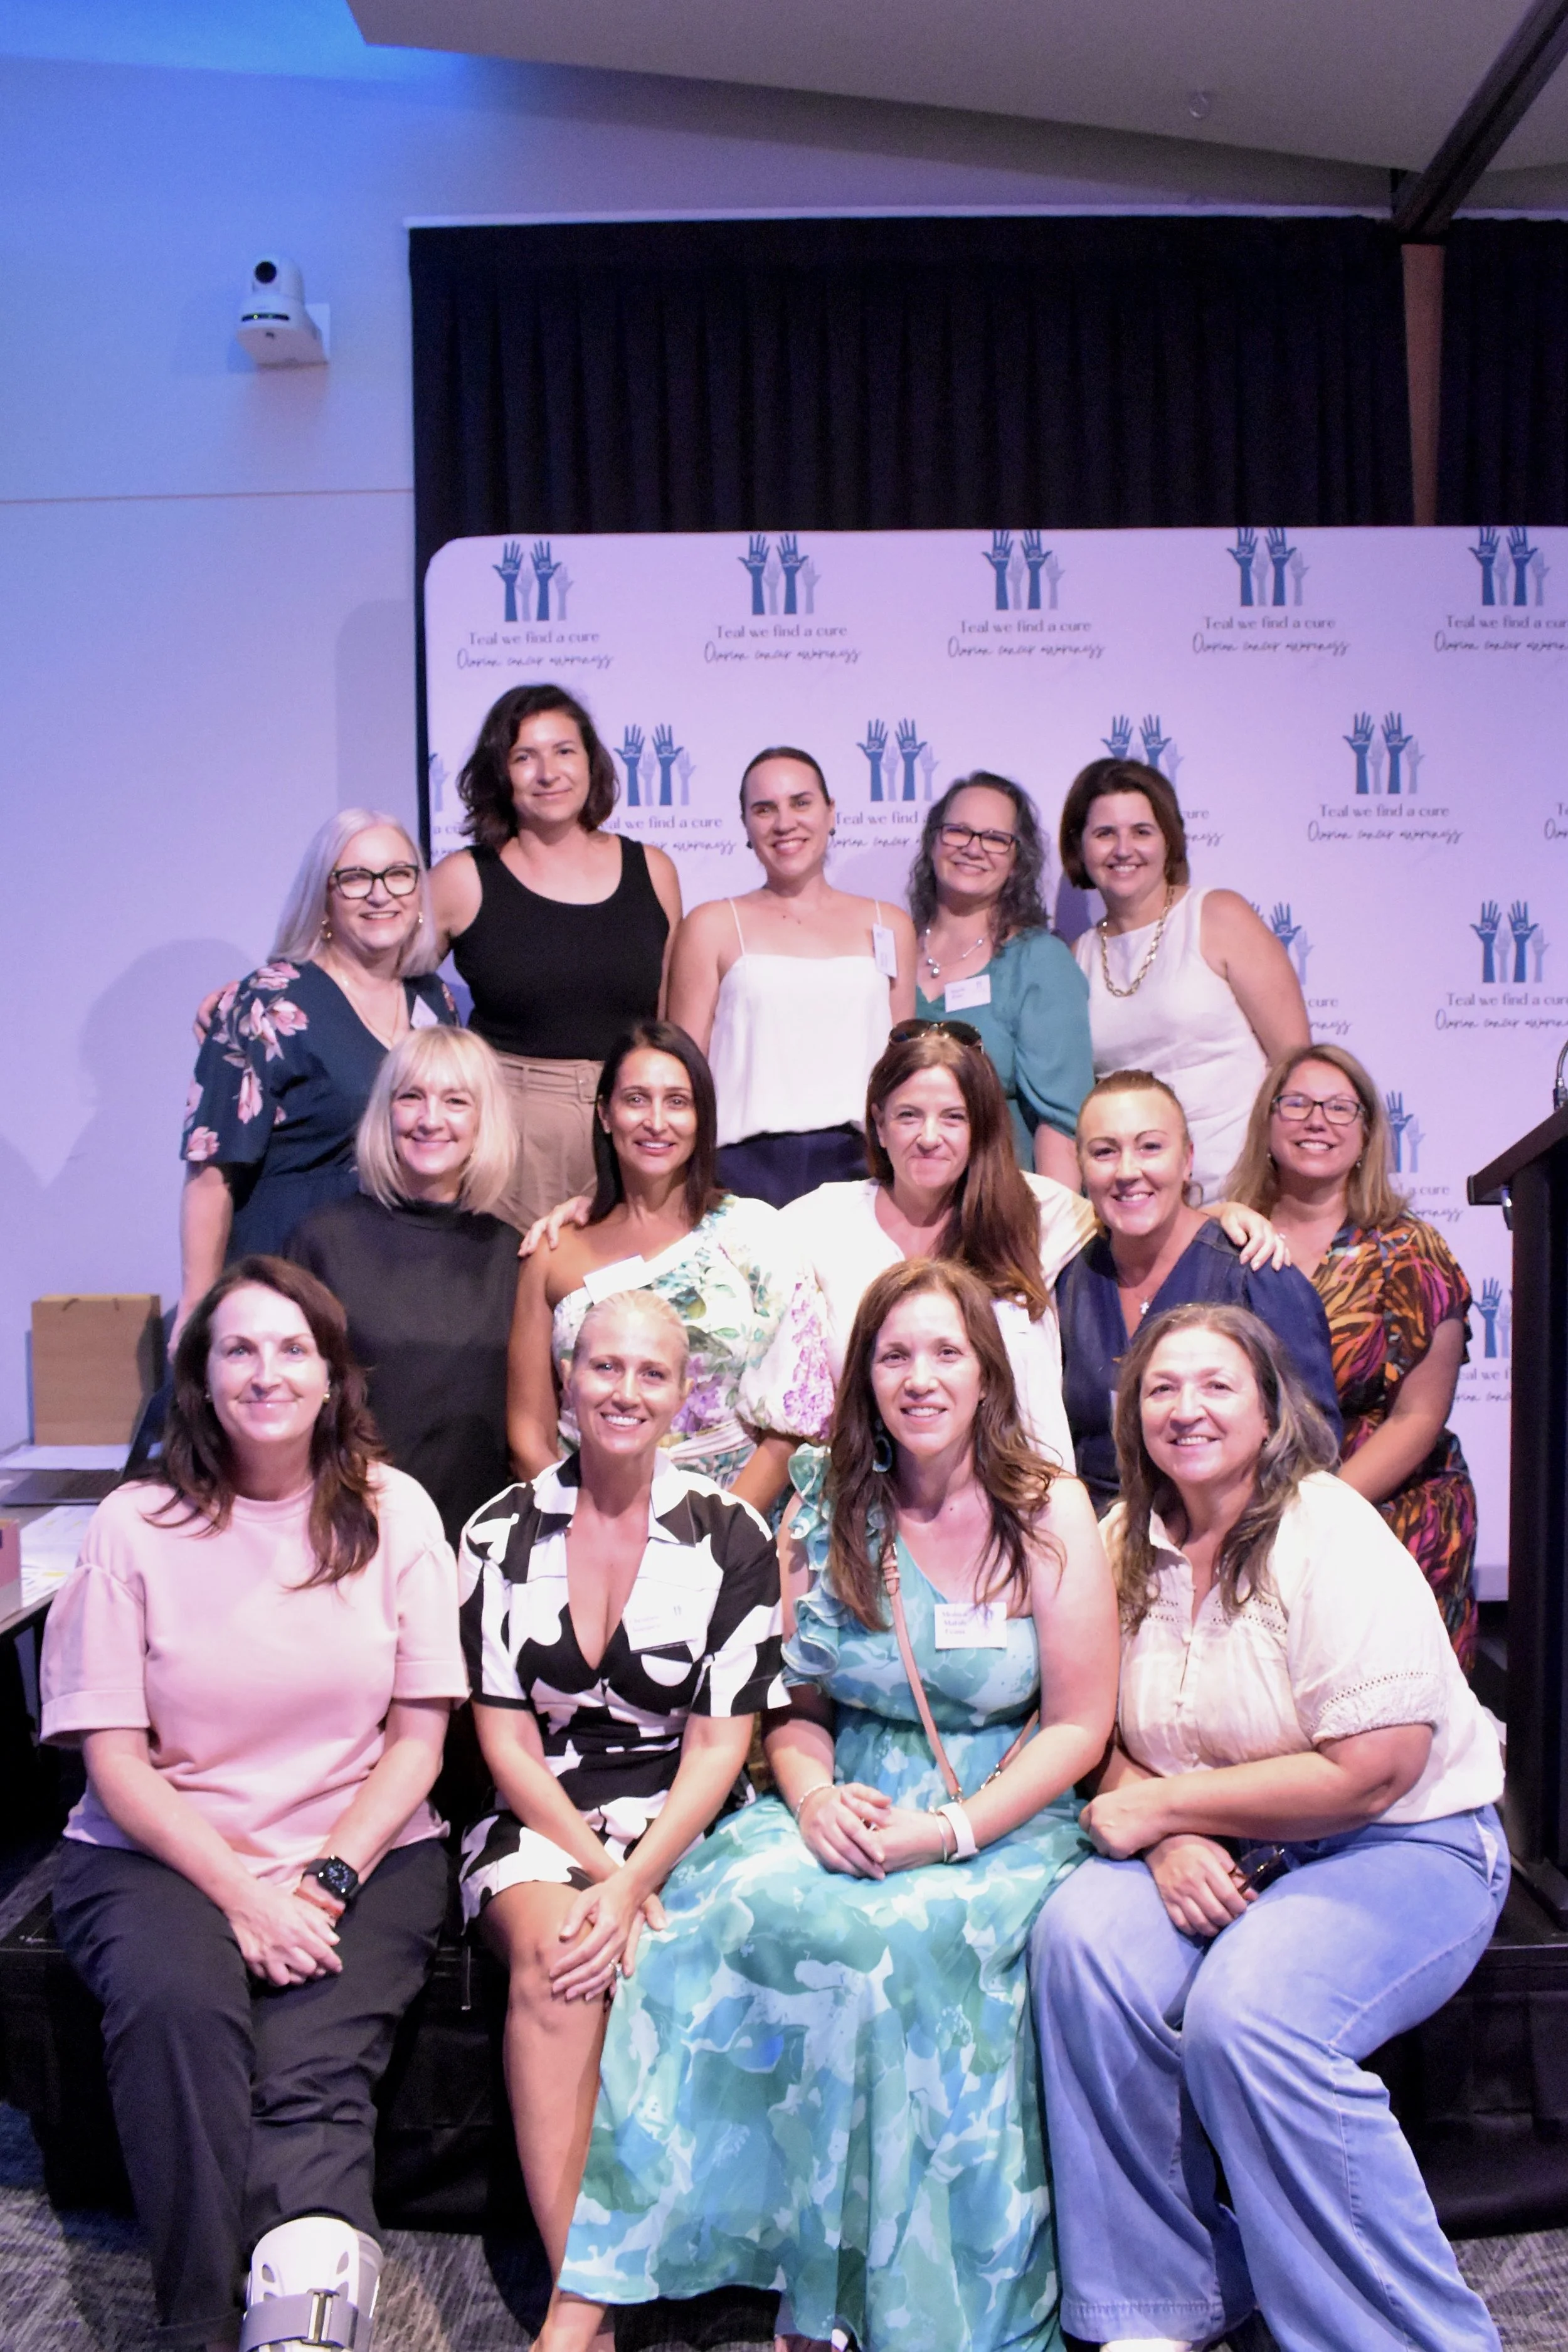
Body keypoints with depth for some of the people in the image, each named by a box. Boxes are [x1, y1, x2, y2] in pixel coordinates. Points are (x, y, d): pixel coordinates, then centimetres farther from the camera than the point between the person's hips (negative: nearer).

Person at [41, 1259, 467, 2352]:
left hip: (366, 1850, 1)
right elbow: (114, 1758, -2)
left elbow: (418, 1737, 4)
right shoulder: (136, 1526, 0)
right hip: (164, 1851, 0)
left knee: (311, 2065, -26)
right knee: (178, 2005, -30)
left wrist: (329, 1876, -11)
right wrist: (241, 1891, -14)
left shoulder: (392, 1511, 4)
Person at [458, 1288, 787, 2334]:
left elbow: (720, 1745, -3)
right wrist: (598, 1869, -13)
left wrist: (634, 1881, -18)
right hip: (540, 1822, 1)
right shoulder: (503, 1534, 4)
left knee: (629, 1960, -31)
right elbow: (506, 1741, 1)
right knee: (550, 1942, -31)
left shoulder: (731, 1535, 0)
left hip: (681, 1821, 0)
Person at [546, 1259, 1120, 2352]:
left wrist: (951, 1832, -16)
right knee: (734, 1893, -27)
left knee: (904, 1936, -33)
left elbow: (1080, 1727, -5)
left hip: (1004, 1823, -3)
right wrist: (815, 1795, -11)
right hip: (853, 1811, 3)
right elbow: (796, 1708, 11)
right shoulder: (830, 1522, 7)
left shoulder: (1047, 1512, -3)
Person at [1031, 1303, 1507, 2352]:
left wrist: (1161, 1805, -14)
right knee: (1080, 1938, -23)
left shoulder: (1331, 1532, -14)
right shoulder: (1130, 1544, 5)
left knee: (1247, 2012, -31)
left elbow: (1370, 1772, -20)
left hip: (1408, 1846, -5)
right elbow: (1112, 1741, 9)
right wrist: (1172, 1843, -13)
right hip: (1220, 1856, 5)